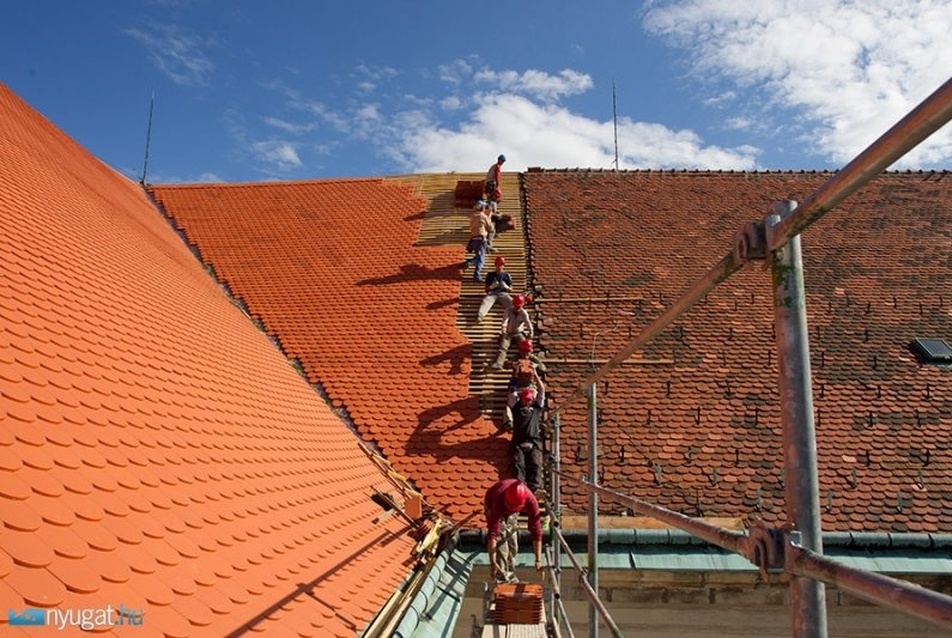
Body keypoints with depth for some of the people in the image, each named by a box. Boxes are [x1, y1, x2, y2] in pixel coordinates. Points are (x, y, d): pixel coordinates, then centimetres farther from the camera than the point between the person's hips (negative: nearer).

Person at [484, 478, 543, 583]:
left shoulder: (531, 501, -39)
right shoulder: (499, 500, -46)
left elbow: (536, 531, -35)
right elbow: (492, 532, -47)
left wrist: (538, 560, -37)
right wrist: (492, 562, -51)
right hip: (493, 505, -3)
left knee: (512, 543, 2)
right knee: (500, 542, -16)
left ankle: (511, 578, 19)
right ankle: (502, 580, -9)